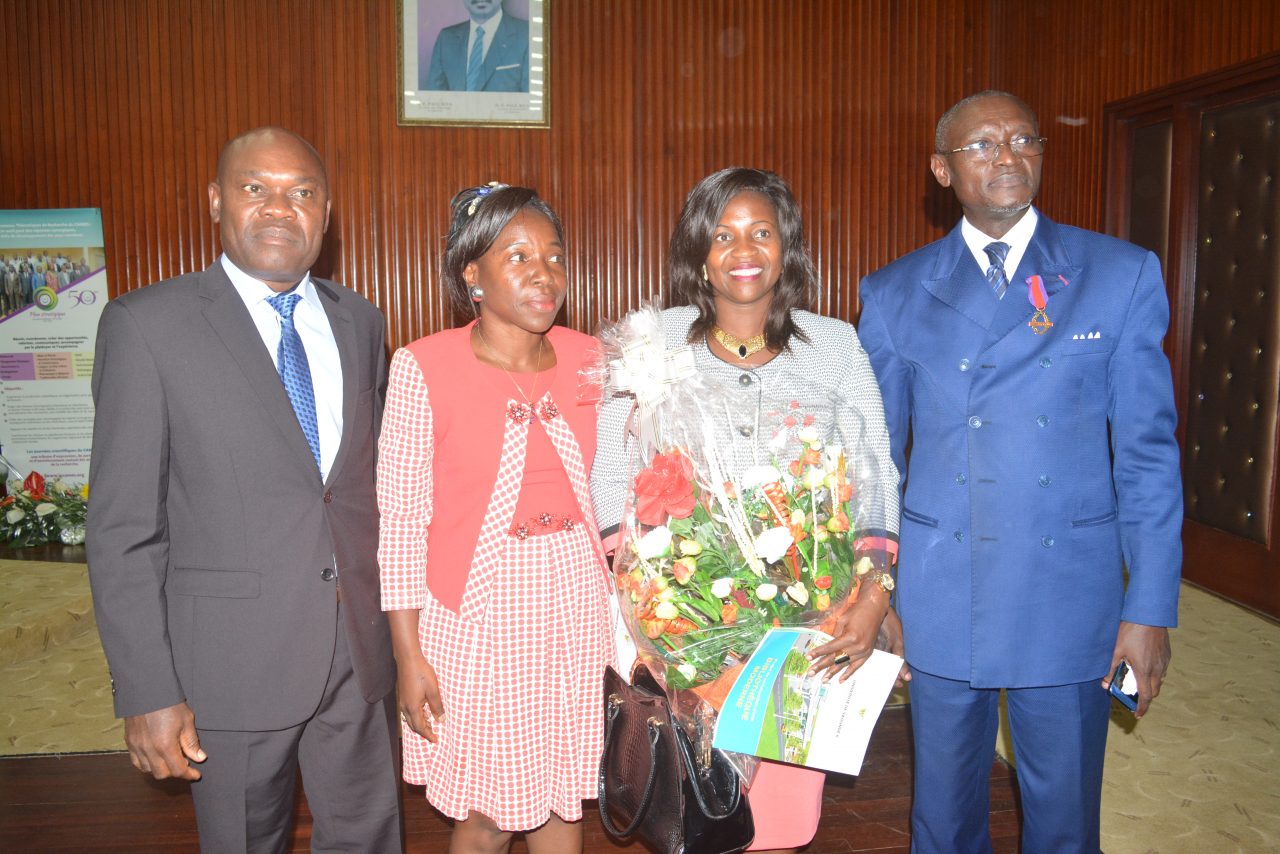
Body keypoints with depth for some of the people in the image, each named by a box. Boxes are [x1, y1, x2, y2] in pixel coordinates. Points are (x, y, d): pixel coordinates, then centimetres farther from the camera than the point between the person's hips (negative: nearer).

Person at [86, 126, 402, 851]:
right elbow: (122, 527, -9)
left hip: (362, 654, 4)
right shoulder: (147, 325, -8)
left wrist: (396, 622, 10)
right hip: (233, 662, -3)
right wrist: (148, 694, -12)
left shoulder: (360, 322, 6)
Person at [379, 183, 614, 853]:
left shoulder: (587, 358, 1)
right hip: (475, 607, -3)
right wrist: (408, 654, -8)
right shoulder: (423, 367, -11)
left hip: (574, 601, 4)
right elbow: (400, 516, -8)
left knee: (561, 797, 16)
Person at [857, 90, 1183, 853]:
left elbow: (1148, 449, -1)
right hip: (938, 598, 1)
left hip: (1070, 597, 0)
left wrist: (1151, 610, -4)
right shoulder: (895, 294, 2)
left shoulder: (1123, 274, 0)